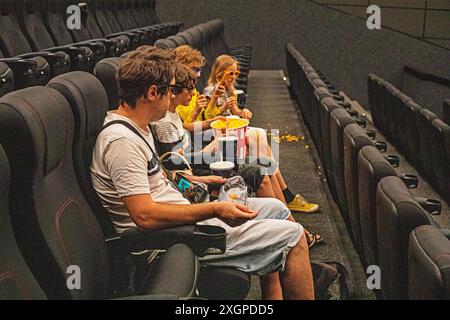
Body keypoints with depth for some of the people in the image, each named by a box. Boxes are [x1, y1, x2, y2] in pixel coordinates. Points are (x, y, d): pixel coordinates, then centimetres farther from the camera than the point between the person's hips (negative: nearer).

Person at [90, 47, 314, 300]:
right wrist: (215, 210, -26)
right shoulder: (122, 141, -23)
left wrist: (195, 181, 17)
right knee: (292, 236, -11)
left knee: (275, 209, 16)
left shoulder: (137, 127, 9)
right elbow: (145, 216, -29)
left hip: (183, 214, 11)